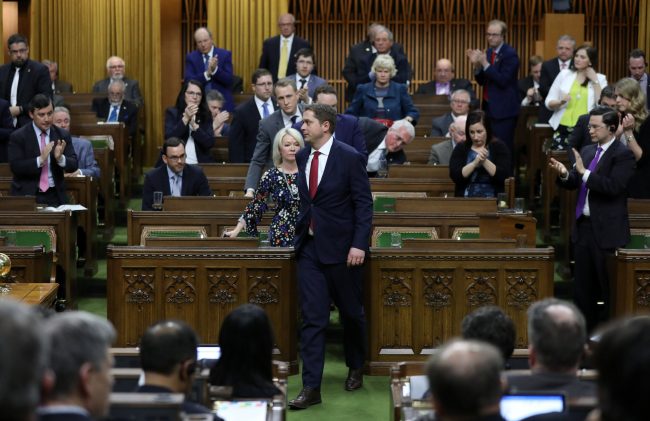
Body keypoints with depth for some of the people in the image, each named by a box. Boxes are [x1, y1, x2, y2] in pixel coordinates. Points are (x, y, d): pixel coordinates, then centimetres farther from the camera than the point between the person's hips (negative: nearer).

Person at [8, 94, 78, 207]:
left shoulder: (63, 135, 5)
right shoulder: (17, 137, -3)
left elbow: (73, 165, 0)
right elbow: (15, 167, -12)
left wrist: (60, 158, -21)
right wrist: (40, 160, -25)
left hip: (55, 197, 2)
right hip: (27, 196, -2)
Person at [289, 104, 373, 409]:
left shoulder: (349, 158, -10)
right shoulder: (302, 157, 6)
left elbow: (364, 203, -11)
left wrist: (359, 244, -17)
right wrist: (300, 231, 11)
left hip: (341, 247, -4)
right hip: (309, 247, 4)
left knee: (351, 312, 13)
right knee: (311, 317, -1)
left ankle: (355, 369, 36)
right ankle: (311, 387, 0)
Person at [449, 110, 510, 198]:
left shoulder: (499, 147, 6)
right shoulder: (460, 149, 9)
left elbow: (504, 176, -5)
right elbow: (454, 176, -4)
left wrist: (485, 161, -16)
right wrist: (474, 163, -16)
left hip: (492, 200, 0)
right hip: (465, 200, 0)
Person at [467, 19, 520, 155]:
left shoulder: (510, 54, -11)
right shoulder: (489, 52, 12)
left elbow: (503, 80, -21)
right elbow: (481, 81, 14)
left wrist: (485, 63, -22)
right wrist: (476, 64, -4)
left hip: (504, 110, -7)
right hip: (490, 108, 8)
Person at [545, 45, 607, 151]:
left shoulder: (600, 79, 7)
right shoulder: (564, 74, 9)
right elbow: (549, 103, 10)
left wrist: (595, 81, -6)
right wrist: (560, 102, -12)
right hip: (563, 129, 1)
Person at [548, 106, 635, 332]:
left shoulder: (623, 154, -10)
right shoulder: (587, 151, 12)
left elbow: (613, 187, -22)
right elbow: (574, 184, 12)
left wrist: (584, 172, -23)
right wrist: (565, 174, -9)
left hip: (606, 229, -7)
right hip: (583, 224, 7)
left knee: (608, 286, 0)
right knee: (582, 285, 12)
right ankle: (585, 330, 21)